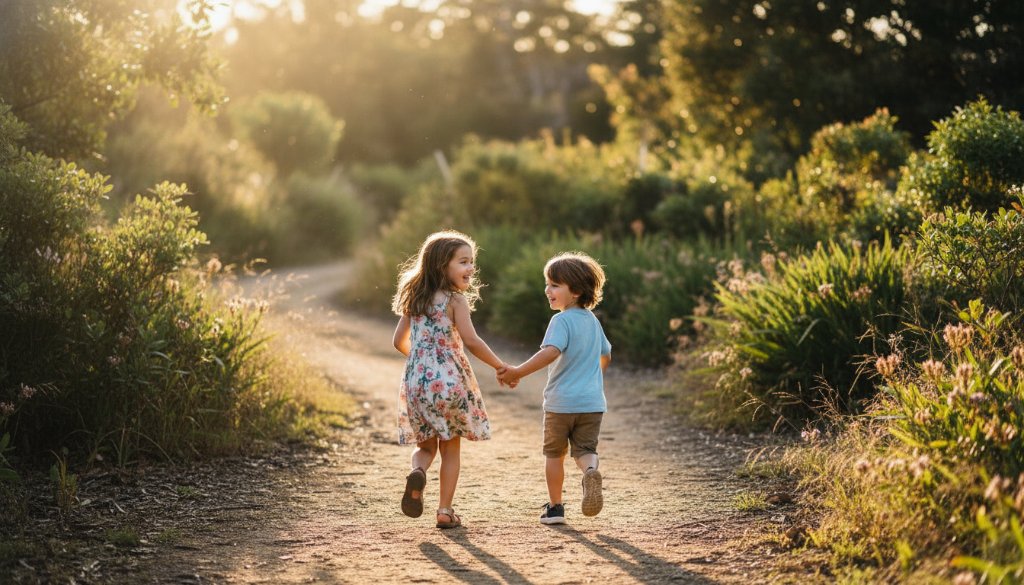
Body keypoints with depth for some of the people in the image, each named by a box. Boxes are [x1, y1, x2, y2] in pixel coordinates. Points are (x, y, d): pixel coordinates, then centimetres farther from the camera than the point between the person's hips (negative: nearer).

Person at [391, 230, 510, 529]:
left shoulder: (414, 299, 10)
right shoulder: (455, 299, -8)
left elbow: (400, 341, 15)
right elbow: (471, 341, -18)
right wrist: (501, 367, -7)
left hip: (416, 381, 4)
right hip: (449, 379, -4)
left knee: (426, 445, 17)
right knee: (451, 448, 10)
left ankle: (417, 472, -15)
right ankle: (445, 510, 10)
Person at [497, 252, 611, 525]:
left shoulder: (561, 320, -14)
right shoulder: (593, 320, 10)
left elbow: (551, 352, -31)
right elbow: (605, 355, 24)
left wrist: (519, 372, -31)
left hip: (561, 402, -5)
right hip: (592, 402, 5)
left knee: (554, 454, 12)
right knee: (585, 450, 8)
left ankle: (555, 507, 19)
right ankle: (591, 472, -26)